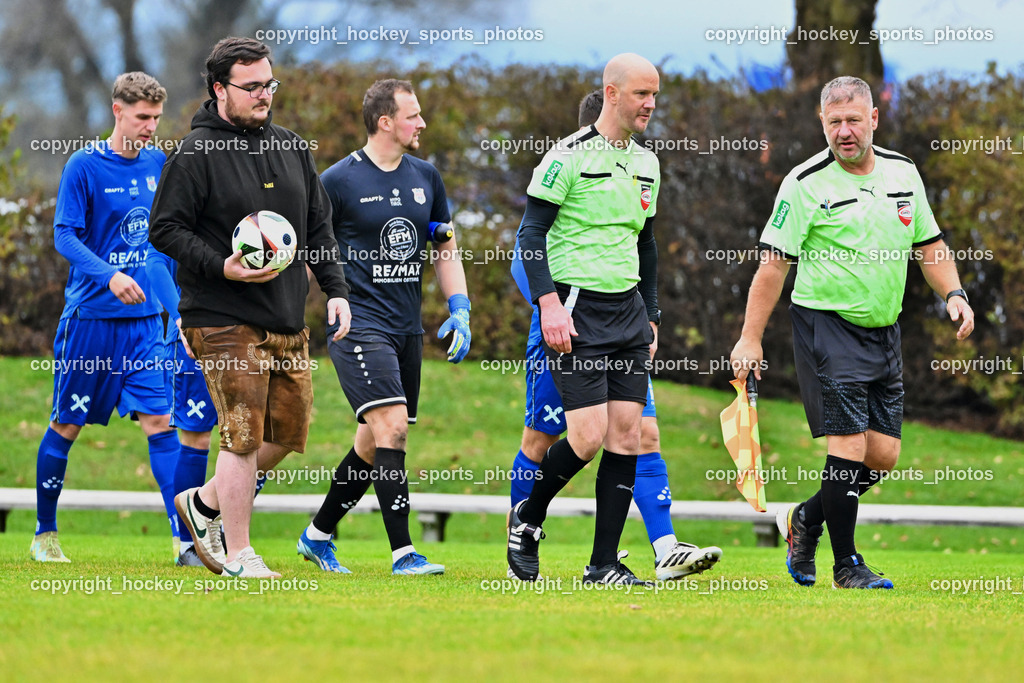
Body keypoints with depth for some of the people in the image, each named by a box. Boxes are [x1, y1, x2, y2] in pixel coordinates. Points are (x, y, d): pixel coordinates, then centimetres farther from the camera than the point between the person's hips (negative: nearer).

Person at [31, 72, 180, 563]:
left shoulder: (156, 163, 7)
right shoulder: (84, 166, -8)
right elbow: (64, 236, -13)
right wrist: (109, 275, -28)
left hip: (144, 319, 4)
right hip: (90, 317, -4)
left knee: (158, 418, -6)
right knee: (67, 425, 6)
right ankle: (44, 533, 20)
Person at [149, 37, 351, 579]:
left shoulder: (292, 148, 12)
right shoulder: (195, 154, -8)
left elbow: (319, 225, 19)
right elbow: (165, 229, -9)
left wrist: (335, 289, 9)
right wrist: (222, 267, -20)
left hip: (287, 320, 7)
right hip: (225, 322, -7)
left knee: (289, 430, 10)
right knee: (245, 434, -9)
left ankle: (205, 503, 29)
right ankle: (238, 555, 2)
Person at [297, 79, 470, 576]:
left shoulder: (425, 178, 11)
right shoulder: (337, 181, -7)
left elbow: (445, 249, 20)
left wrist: (459, 310, 9)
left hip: (408, 328, 7)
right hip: (359, 325, -6)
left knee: (374, 443, 9)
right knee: (391, 427, -18)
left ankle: (318, 535, 26)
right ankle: (402, 552, -18)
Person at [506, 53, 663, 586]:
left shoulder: (646, 163, 13)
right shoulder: (569, 156, -9)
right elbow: (531, 232, -9)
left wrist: (650, 316, 20)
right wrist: (549, 303, -18)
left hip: (627, 309, 7)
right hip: (578, 309, -7)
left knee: (627, 431, -1)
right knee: (588, 436, -13)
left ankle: (604, 563, 3)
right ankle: (527, 519, 13)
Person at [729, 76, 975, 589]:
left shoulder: (903, 173, 8)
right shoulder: (805, 184, -9)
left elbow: (928, 244, 18)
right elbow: (773, 263, -9)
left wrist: (953, 294, 3)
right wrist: (751, 338, -12)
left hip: (884, 331, 6)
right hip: (828, 327, -6)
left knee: (884, 455, 4)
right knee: (850, 444, -12)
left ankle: (807, 519, 26)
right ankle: (845, 565, -3)